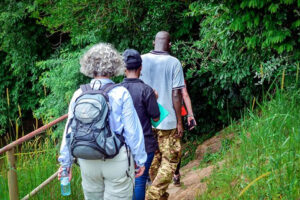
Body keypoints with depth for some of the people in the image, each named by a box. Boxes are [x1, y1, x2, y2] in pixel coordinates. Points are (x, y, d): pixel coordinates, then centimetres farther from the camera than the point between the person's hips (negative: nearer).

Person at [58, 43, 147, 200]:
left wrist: (66, 163, 12)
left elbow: (69, 131, 2)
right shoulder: (121, 94, -10)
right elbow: (132, 130, -8)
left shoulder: (79, 95, -2)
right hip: (117, 161, -3)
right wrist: (140, 160, 3)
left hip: (87, 162, 4)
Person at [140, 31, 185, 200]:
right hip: (167, 122, -4)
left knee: (153, 159, 16)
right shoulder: (174, 63, -8)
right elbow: (176, 94, -10)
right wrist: (179, 122, -4)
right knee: (170, 160, 3)